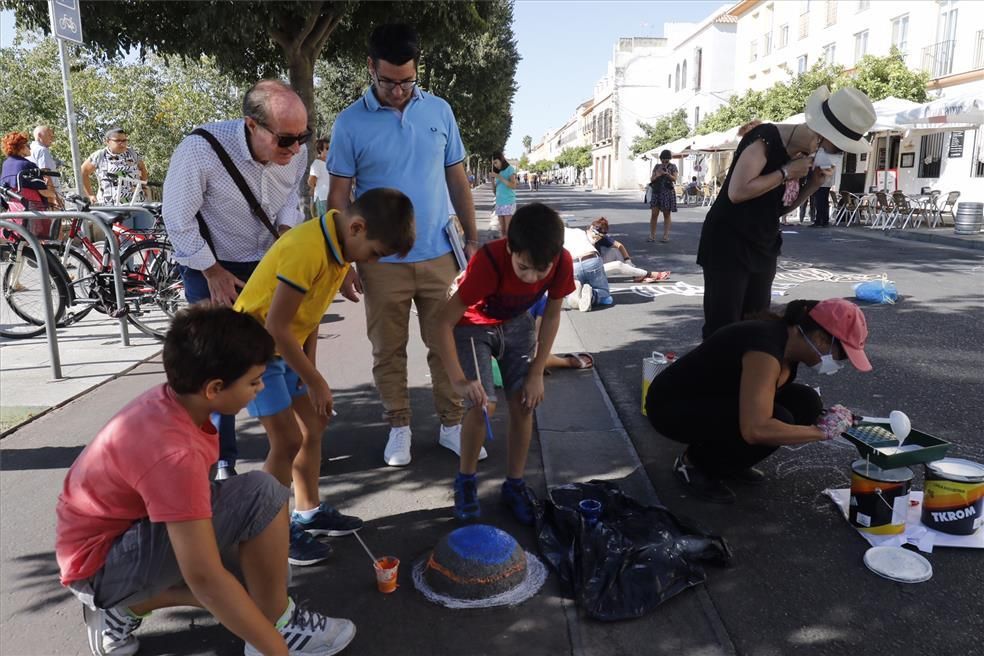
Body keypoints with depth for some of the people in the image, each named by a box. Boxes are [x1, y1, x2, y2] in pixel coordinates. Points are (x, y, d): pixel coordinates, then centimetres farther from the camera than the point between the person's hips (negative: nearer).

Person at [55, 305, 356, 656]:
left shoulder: (167, 400, -6)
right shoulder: (175, 453, -32)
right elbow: (204, 578, -31)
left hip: (122, 531, 9)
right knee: (261, 495, -25)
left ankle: (122, 609, 15)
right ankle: (281, 626, -6)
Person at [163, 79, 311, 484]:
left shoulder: (297, 152, -17)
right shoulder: (200, 150, -31)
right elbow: (178, 219, -19)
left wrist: (287, 229, -13)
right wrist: (214, 274, -14)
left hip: (269, 262, 4)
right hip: (210, 265, -4)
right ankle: (221, 459, 9)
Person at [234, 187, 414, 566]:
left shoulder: (340, 246, -1)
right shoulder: (307, 250, -30)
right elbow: (276, 326, -28)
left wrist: (310, 367, 3)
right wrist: (315, 381, -19)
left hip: (285, 346, 9)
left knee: (314, 424, 13)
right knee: (288, 439, -8)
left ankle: (308, 512, 27)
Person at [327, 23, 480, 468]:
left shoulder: (439, 111, 4)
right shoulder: (350, 123, -4)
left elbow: (457, 180, 10)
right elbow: (338, 197, -2)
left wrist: (472, 238, 8)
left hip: (439, 256, 2)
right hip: (382, 262, -2)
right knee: (388, 350, 9)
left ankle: (451, 424, 23)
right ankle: (398, 426, 26)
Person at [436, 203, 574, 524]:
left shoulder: (562, 262, -26)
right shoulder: (489, 261, -38)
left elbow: (552, 315, -9)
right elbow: (444, 322, -33)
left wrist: (536, 373, -10)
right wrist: (459, 380, -41)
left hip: (517, 323, 4)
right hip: (473, 325, -3)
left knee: (524, 403, -5)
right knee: (483, 405, -16)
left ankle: (514, 485, 15)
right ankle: (465, 481, 8)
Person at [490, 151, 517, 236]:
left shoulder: (510, 169, -1)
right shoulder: (498, 172, 16)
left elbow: (513, 185, -14)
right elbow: (495, 188, 16)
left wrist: (499, 177, -16)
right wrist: (493, 178, -1)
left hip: (508, 202, -6)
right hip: (499, 202, 6)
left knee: (508, 230, -10)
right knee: (502, 230, 1)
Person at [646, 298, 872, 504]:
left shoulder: (790, 338, -3)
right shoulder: (766, 348, -31)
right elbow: (755, 429, -40)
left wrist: (826, 420, -2)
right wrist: (822, 431, -27)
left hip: (715, 400, 9)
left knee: (806, 403, -5)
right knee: (777, 420, -27)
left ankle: (724, 459, 10)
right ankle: (694, 464, -5)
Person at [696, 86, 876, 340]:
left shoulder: (804, 154, 7)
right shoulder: (766, 138, -17)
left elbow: (782, 206, 15)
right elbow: (737, 192, -28)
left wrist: (814, 183, -1)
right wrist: (786, 173, -20)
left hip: (763, 249, 9)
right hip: (728, 245, -8)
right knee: (722, 328, -9)